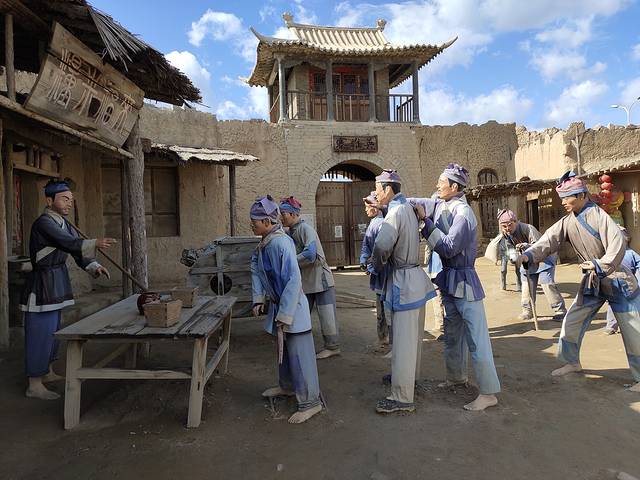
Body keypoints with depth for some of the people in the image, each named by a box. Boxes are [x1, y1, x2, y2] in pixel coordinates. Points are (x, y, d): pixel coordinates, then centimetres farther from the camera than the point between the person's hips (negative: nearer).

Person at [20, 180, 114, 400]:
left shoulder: (64, 224, 11)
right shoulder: (44, 223, -17)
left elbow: (76, 251, 7)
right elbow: (68, 243, -32)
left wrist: (94, 266, -10)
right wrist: (95, 243, -46)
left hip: (57, 283, 9)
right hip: (43, 283, -9)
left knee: (52, 329, 19)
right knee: (40, 331, -4)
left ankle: (48, 372, 34)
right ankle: (34, 385, 5)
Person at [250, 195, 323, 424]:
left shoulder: (280, 243, -25)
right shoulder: (263, 244, 4)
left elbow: (294, 280, -28)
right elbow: (257, 270, 16)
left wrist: (285, 315, -26)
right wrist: (259, 299, 7)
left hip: (292, 307, -10)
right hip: (278, 304, 10)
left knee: (299, 354, -2)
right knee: (283, 350, 24)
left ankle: (310, 401, 10)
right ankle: (287, 386, 43)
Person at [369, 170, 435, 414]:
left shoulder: (395, 212, -18)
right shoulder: (407, 207, 10)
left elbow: (382, 245, -30)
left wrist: (377, 264, -10)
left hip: (403, 280, -10)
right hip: (413, 276, 10)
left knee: (403, 340, -5)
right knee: (412, 335, 21)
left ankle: (402, 397, 2)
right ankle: (406, 376, 38)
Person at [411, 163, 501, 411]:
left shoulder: (463, 212, -19)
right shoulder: (441, 206, 4)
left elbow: (449, 247, -24)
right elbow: (414, 203, 11)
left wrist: (427, 221, -20)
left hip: (464, 281, -9)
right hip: (448, 279, 9)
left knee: (476, 338, -2)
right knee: (452, 333, 21)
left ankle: (489, 393, 7)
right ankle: (456, 376, 38)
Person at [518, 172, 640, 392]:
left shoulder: (597, 215, -18)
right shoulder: (567, 221, 1)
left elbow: (618, 242, -27)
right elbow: (549, 240, -11)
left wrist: (602, 266, -36)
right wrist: (528, 255, -26)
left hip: (617, 280, -6)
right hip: (592, 282, 6)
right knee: (571, 322, 8)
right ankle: (572, 362, 27)